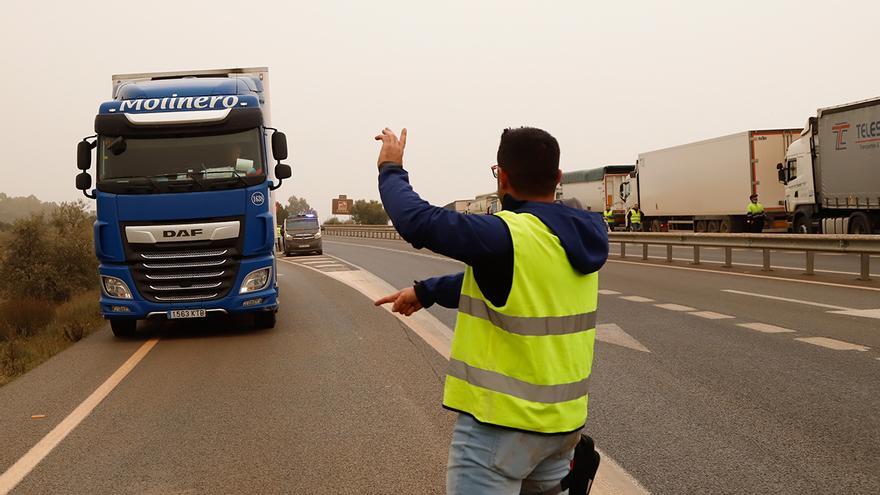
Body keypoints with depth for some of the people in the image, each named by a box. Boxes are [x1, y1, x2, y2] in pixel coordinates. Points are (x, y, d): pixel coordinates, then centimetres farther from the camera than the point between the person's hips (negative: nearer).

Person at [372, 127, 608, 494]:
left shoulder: (508, 236, -22)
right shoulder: (578, 236, 4)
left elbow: (417, 220, -21)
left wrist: (391, 170, -3)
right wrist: (425, 292, 18)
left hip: (502, 423, -8)